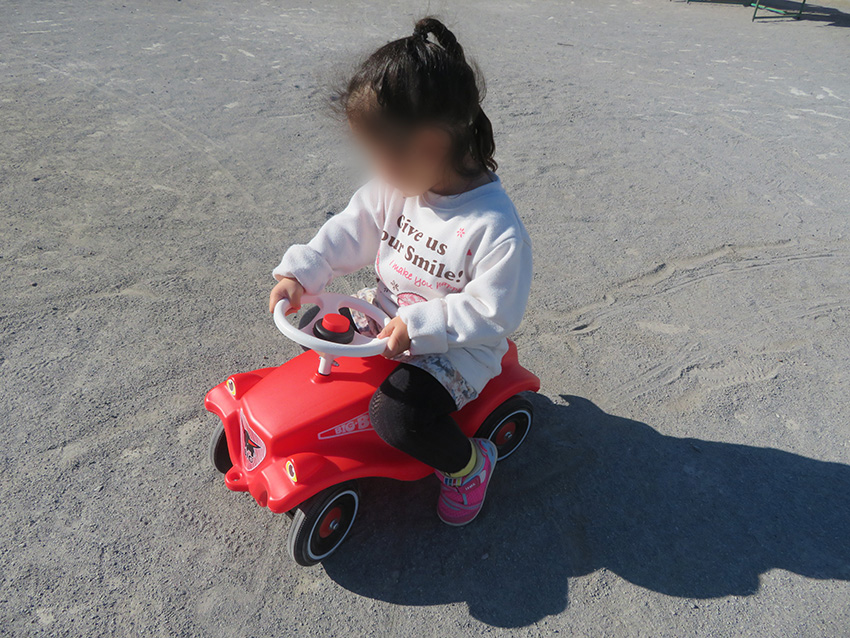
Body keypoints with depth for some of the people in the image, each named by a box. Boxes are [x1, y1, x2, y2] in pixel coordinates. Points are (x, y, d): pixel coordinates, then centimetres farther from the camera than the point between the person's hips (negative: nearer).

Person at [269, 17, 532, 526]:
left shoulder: (497, 228, -27)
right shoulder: (393, 187, -7)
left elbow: (493, 314, -24)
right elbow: (347, 235, 1)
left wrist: (419, 325, -28)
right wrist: (299, 274, -12)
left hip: (459, 348, -7)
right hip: (388, 316, 7)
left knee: (397, 417, -24)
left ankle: (470, 463, 6)